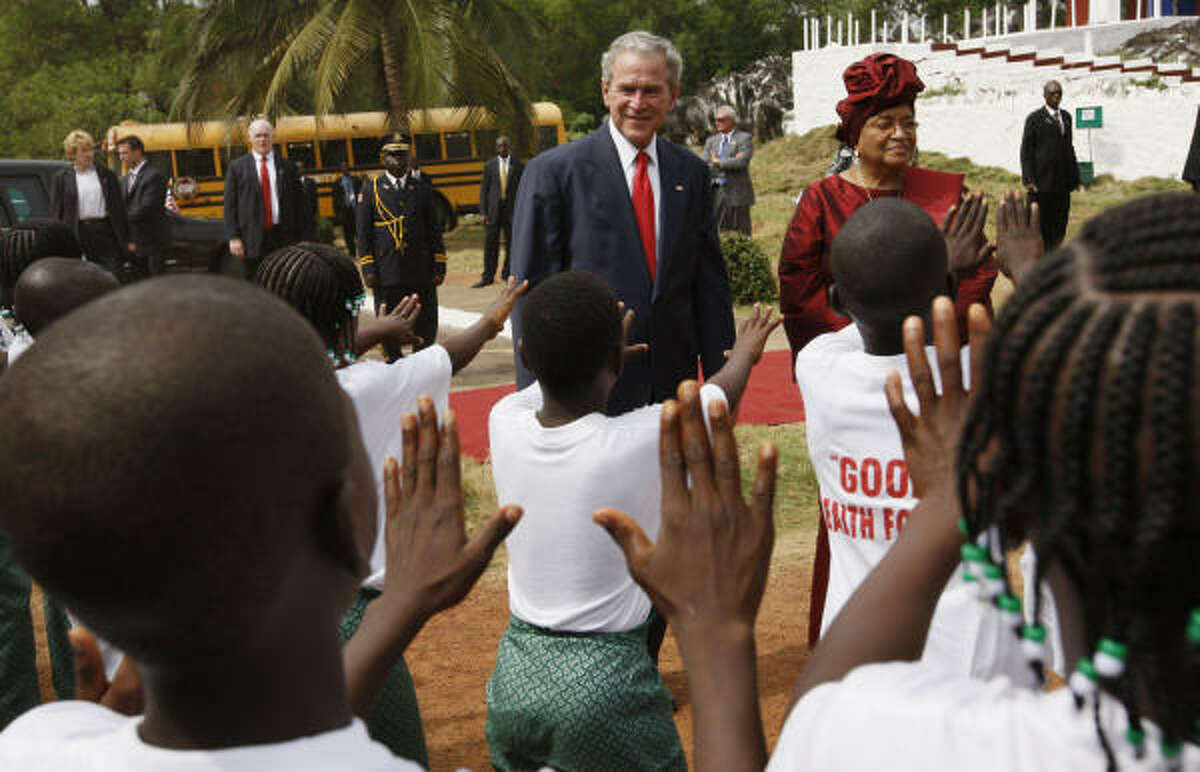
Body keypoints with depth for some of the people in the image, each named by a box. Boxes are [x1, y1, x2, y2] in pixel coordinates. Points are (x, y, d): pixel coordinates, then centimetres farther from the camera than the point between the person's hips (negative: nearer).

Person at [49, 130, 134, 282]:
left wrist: (126, 240, 5)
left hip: (105, 231, 0)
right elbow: (55, 213, 4)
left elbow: (119, 208, 9)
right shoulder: (61, 178, 6)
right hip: (78, 234, 0)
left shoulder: (106, 174, 9)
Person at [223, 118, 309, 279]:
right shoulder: (237, 167, 8)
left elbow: (299, 204, 10)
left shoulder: (288, 167, 10)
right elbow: (230, 205, 4)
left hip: (284, 238, 1)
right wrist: (233, 237, -6)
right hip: (252, 240, -1)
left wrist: (301, 238, 4)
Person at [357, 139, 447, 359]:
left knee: (425, 325, 5)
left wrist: (439, 266, 1)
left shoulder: (422, 187, 8)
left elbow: (435, 229, 8)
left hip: (421, 273, 2)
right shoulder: (371, 189, 4)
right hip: (386, 273, -1)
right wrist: (368, 269, -7)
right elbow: (364, 232, 1)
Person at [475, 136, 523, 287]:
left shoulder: (519, 166, 4)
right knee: (490, 243, 1)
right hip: (493, 210, 1)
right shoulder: (489, 166, 6)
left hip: (512, 211, -1)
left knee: (511, 244, 4)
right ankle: (488, 276, 7)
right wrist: (483, 212, -3)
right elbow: (484, 189, 5)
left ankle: (507, 274, 15)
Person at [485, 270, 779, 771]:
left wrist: (584, 352, 40)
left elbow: (548, 382, 18)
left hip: (515, 673, 4)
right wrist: (745, 352, 28)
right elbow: (721, 395, 5)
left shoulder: (505, 424, -8)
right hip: (605, 679, -4)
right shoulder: (644, 440, -18)